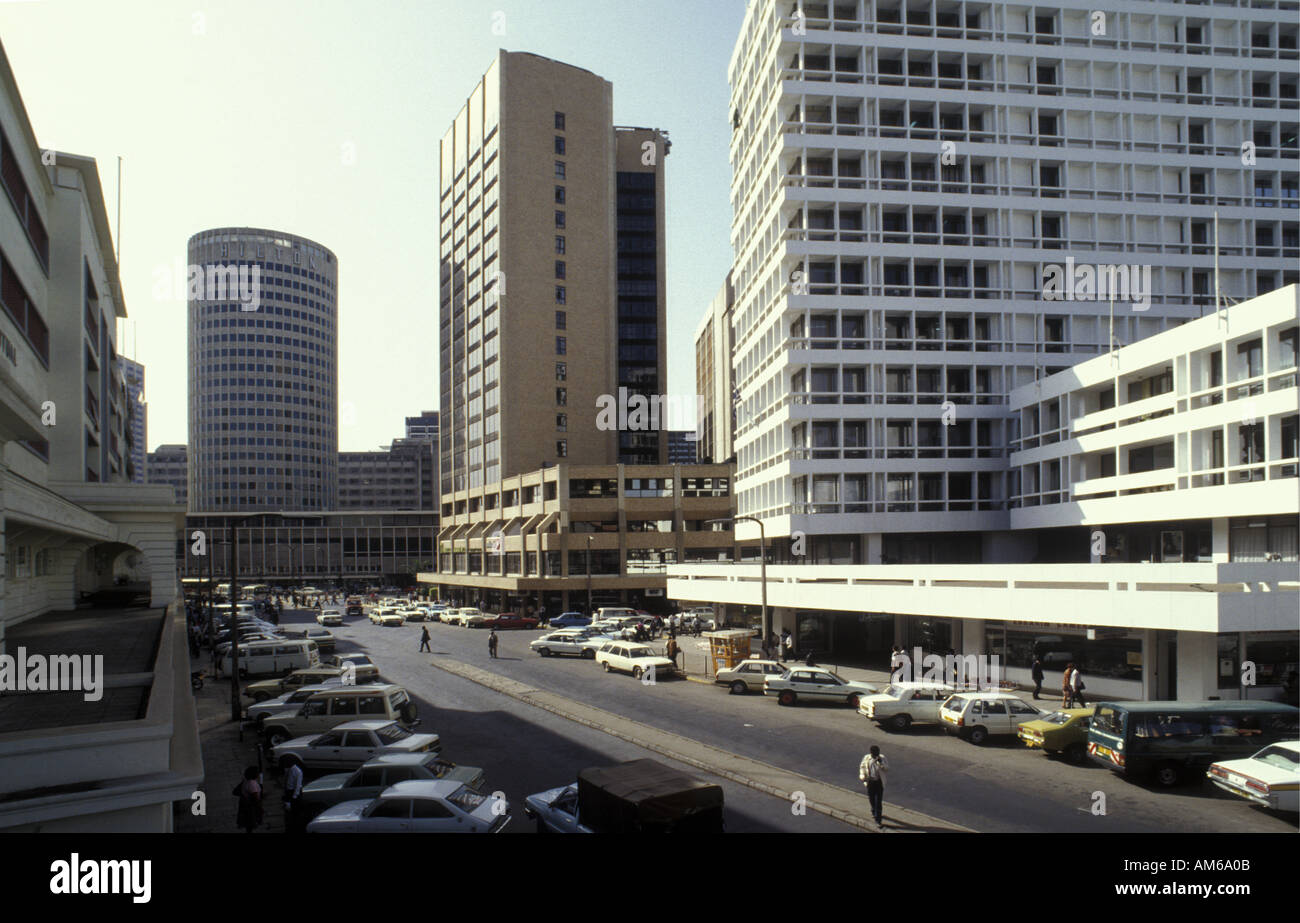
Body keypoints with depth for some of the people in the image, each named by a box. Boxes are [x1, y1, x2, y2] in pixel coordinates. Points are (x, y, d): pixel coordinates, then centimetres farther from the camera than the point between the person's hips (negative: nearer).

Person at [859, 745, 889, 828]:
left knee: (878, 801, -5)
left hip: (879, 782, -3)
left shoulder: (882, 758, -9)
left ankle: (878, 820, 0)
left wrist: (881, 762, -29)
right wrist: (862, 776, -5)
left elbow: (887, 769, -15)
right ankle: (874, 812, 47)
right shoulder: (866, 758, -4)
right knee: (871, 799, 18)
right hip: (870, 782, 3)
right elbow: (862, 766, 8)